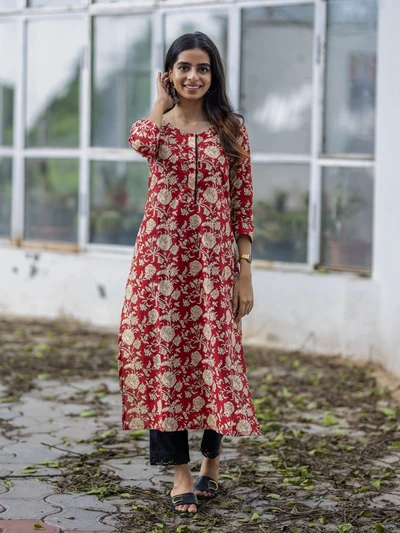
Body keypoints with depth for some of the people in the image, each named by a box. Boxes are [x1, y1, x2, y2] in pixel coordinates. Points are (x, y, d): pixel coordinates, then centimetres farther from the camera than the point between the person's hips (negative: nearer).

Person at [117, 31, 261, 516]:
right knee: (165, 357, 0)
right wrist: (163, 103, -4)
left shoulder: (231, 130, 5)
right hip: (161, 256, 1)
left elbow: (242, 204, 3)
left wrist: (245, 272, -3)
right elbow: (143, 144, -22)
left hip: (213, 258, 0)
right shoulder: (155, 124, 6)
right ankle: (181, 474, 7)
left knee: (214, 358, 2)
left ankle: (211, 461, 23)